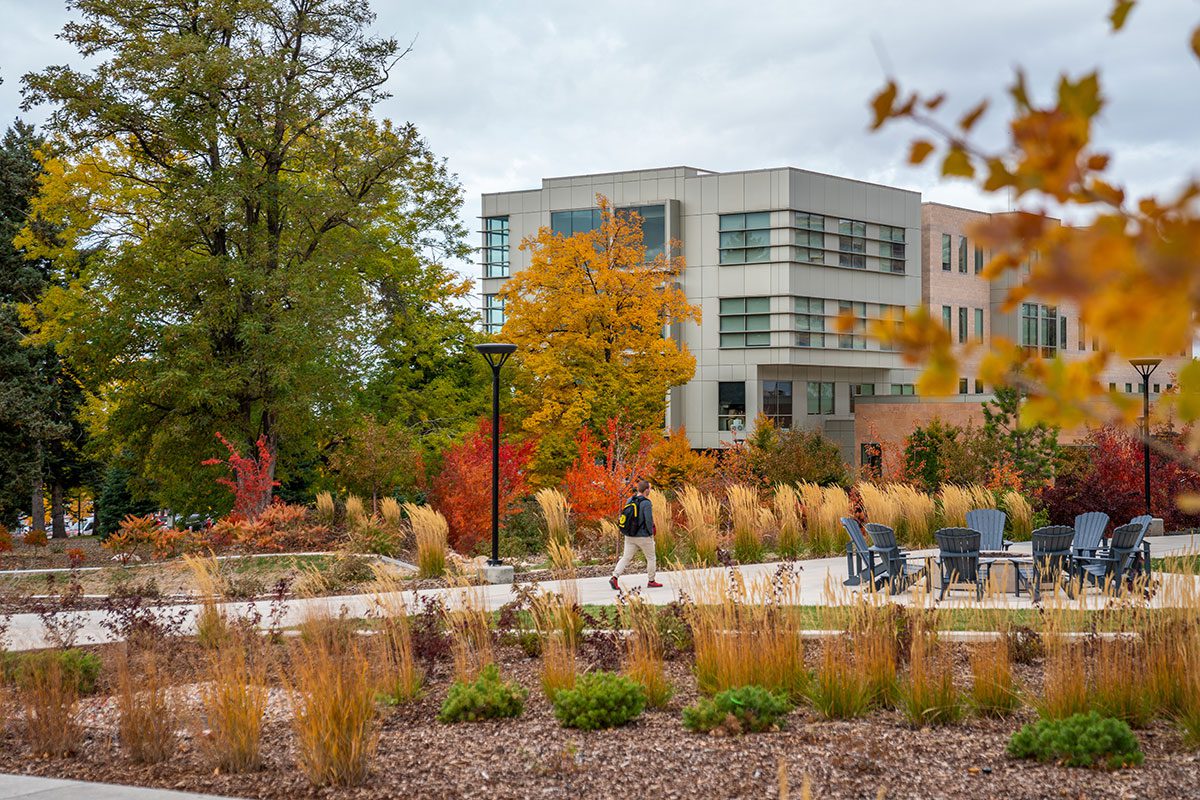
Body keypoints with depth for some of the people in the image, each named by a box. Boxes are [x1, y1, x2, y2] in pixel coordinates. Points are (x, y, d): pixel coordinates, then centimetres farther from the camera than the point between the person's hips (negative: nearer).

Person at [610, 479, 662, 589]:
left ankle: (614, 577, -10)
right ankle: (651, 581, 20)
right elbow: (649, 520, -18)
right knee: (651, 558, 12)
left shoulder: (630, 501, 4)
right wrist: (651, 533, -3)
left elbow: (625, 515, 10)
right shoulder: (646, 503, -17)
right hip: (643, 537, -6)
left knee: (626, 558, 6)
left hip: (629, 536, 6)